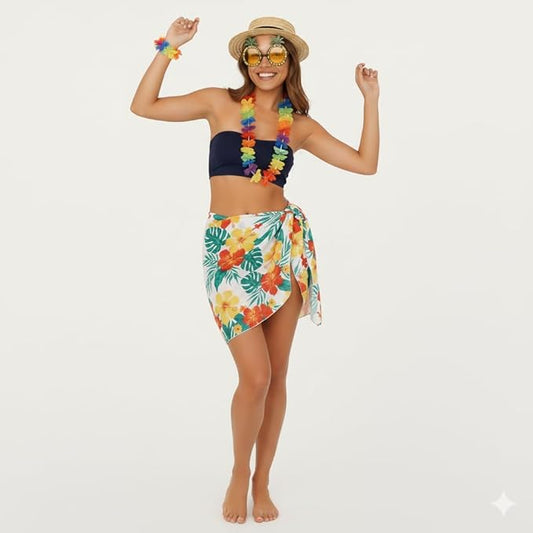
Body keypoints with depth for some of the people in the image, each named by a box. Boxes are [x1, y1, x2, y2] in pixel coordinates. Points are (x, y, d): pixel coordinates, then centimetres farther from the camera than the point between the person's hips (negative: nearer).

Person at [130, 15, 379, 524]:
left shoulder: (300, 125, 11)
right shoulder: (221, 103, 7)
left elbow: (365, 162, 8)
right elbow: (143, 106, 4)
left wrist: (370, 98, 8)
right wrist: (169, 48, 1)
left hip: (284, 245, 2)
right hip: (228, 249, -2)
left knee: (276, 375, 6)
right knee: (255, 376, -8)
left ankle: (261, 482, 25)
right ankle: (239, 472, 21)